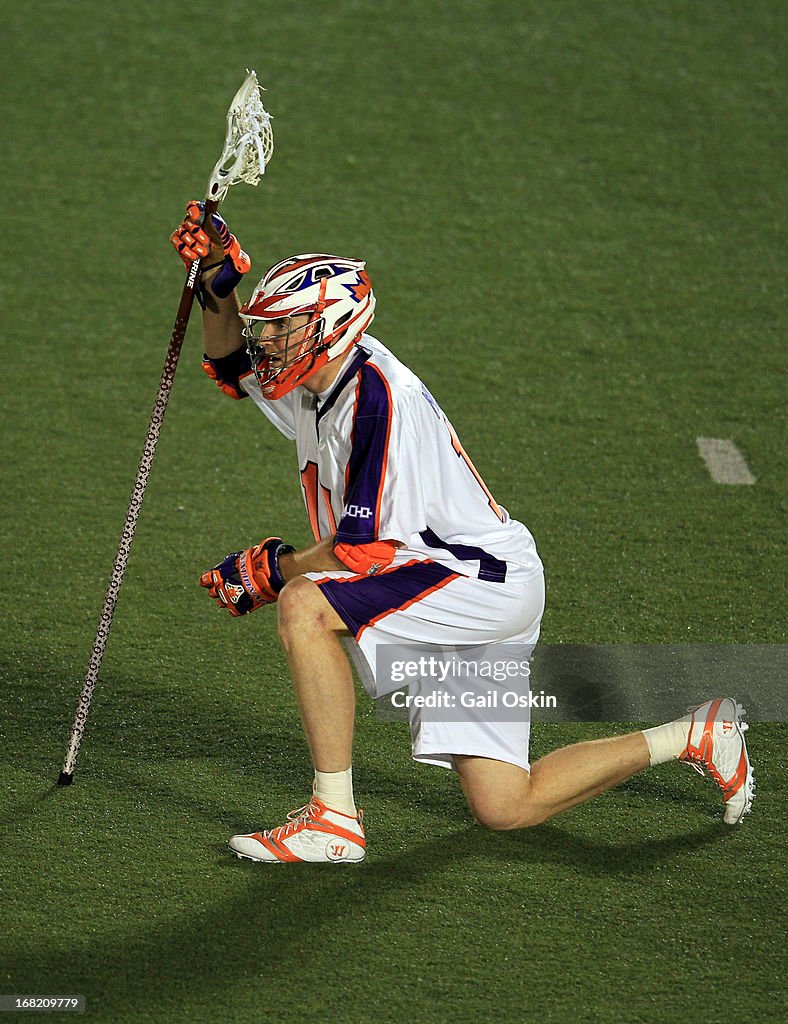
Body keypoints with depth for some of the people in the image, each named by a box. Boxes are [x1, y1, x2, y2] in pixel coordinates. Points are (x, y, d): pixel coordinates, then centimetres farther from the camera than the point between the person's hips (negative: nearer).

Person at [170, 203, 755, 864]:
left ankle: (335, 820, -23)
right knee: (505, 808, 9)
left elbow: (366, 549, -23)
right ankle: (694, 738, 24)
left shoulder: (376, 398, -20)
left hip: (484, 579, -10)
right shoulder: (318, 382, 7)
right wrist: (218, 281, 5)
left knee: (304, 607, -27)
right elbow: (231, 360, 23)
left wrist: (274, 569, -10)